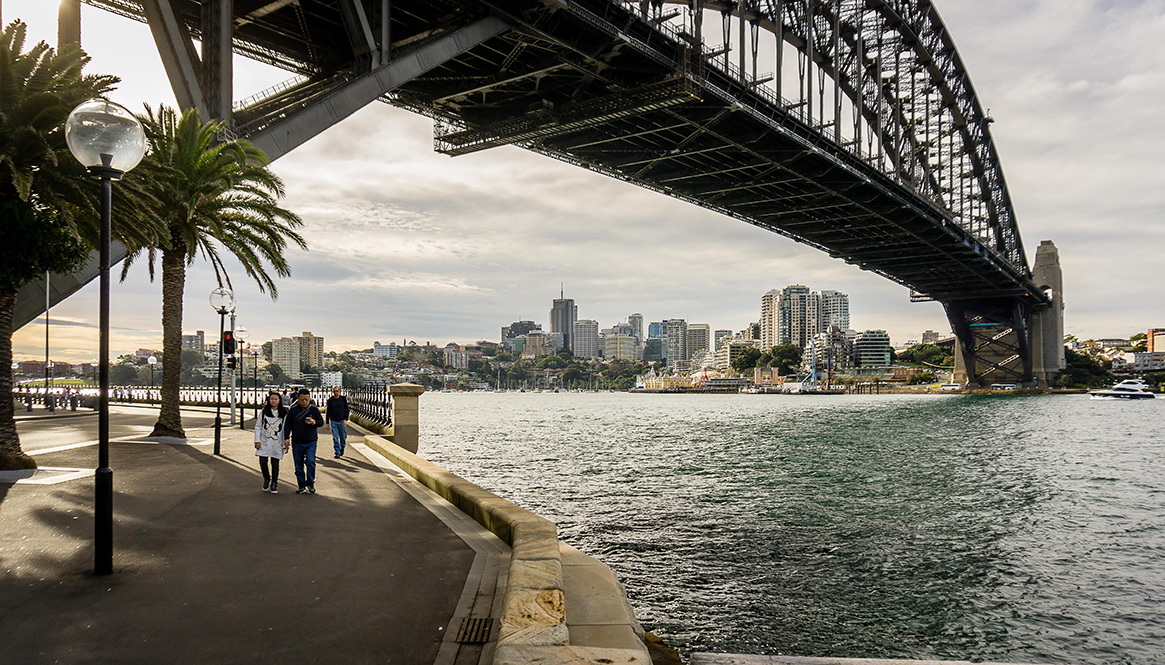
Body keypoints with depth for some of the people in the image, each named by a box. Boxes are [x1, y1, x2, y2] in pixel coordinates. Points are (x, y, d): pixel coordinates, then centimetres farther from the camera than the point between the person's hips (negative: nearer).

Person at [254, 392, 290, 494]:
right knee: (262, 462, -6)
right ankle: (266, 479, 21)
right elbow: (258, 427, 5)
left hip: (277, 443, -1)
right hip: (264, 442, 1)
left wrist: (285, 444, 0)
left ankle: (274, 483, 17)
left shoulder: (283, 414, 0)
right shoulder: (264, 412, 2)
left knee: (275, 463, 4)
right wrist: (257, 441, -2)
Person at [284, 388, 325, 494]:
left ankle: (310, 484, 2)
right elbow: (287, 425, 8)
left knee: (310, 462, -14)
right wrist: (286, 437, -2)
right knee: (299, 465, 6)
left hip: (311, 442, -2)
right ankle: (302, 486, 17)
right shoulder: (293, 410, 5)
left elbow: (321, 422, 9)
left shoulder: (314, 409, 4)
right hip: (297, 442, 2)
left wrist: (314, 422, -13)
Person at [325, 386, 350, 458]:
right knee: (335, 437, -4)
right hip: (333, 421, 0)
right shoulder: (330, 400, 3)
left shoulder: (343, 399, 1)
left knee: (343, 437, 5)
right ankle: (337, 452, 1)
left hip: (342, 421, 0)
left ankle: (342, 448, 30)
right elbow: (328, 412, 9)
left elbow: (347, 410, 3)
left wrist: (345, 419, -9)